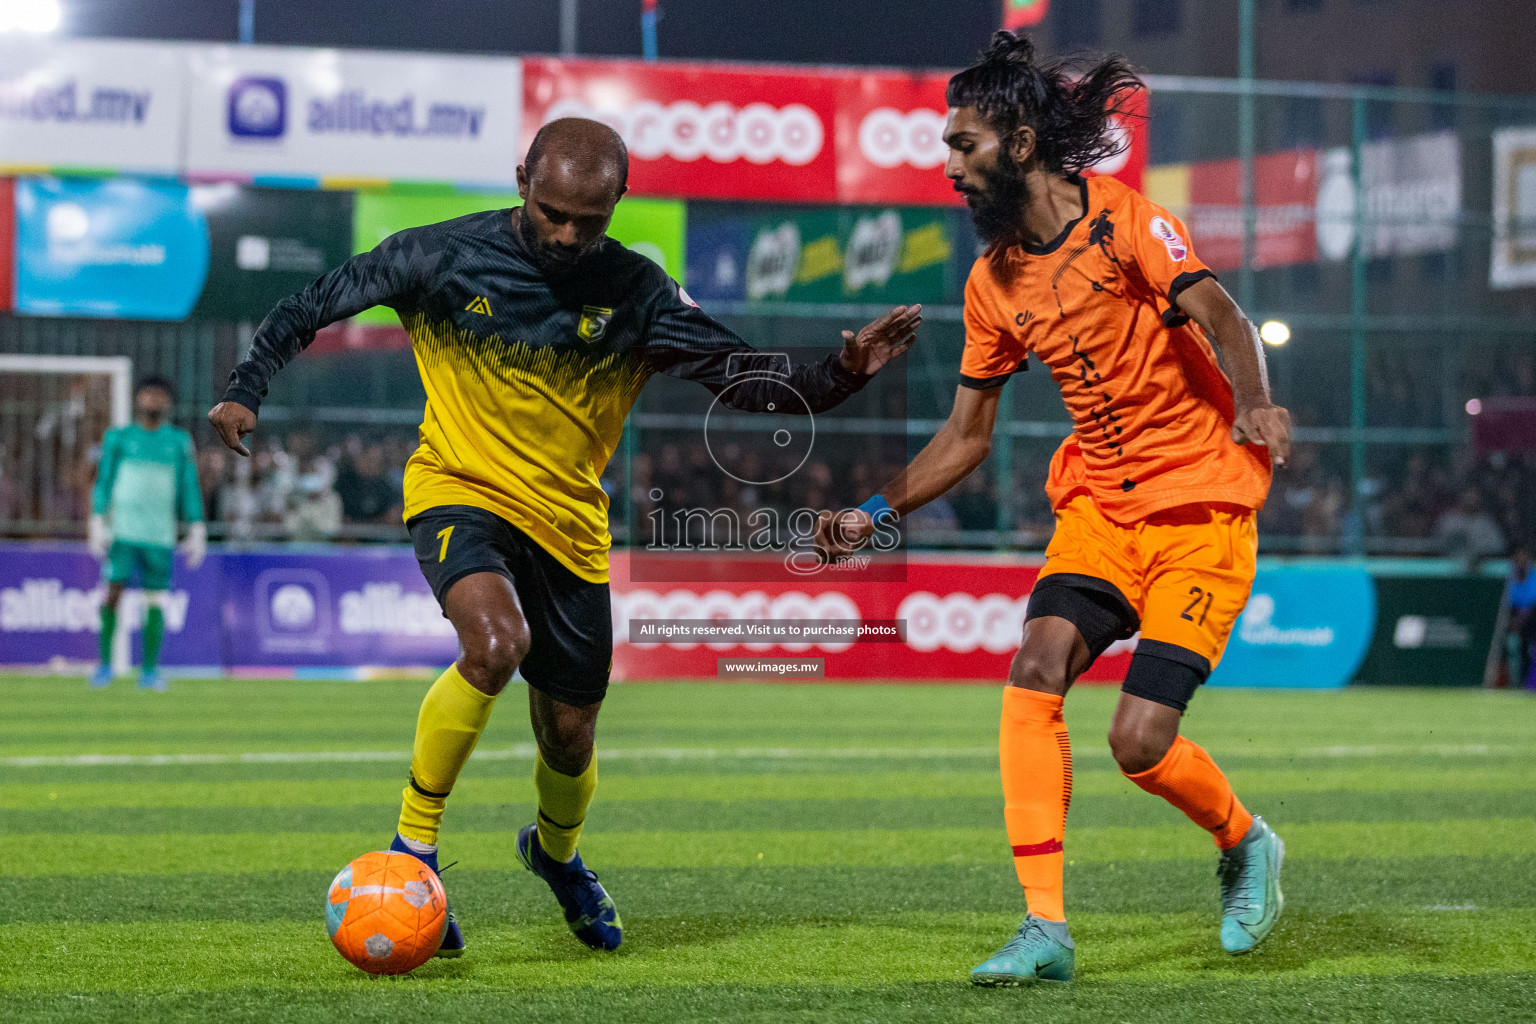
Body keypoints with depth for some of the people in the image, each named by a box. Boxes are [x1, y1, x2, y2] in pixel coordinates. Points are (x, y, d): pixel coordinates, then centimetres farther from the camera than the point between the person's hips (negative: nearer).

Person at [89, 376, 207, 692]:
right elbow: (103, 482, 8)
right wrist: (97, 524, -1)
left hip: (160, 534, 1)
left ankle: (149, 671, 5)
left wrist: (197, 532, 6)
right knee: (113, 591, -10)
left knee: (156, 601, -1)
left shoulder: (179, 442, 10)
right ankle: (105, 663, 0)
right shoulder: (119, 438, 7)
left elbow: (190, 488, 12)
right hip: (122, 532, -1)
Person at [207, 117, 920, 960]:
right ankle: (412, 847, -17)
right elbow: (318, 303, 1)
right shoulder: (444, 257, -10)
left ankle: (556, 851, 47)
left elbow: (748, 382, -9)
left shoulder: (635, 295, -8)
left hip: (569, 526, 3)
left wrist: (844, 373, -25)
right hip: (460, 491, -3)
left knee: (569, 735, 9)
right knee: (496, 642, -33)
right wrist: (245, 388, -8)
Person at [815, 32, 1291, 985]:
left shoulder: (1126, 220, -11)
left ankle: (1249, 846, 21)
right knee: (1037, 666, -20)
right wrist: (874, 512, 3)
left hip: (1202, 504, -5)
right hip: (1098, 503, 5)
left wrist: (1254, 405, -44)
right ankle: (1047, 930, -19)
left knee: (1140, 740, -12)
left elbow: (1220, 317, -24)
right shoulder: (994, 281, 7)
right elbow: (967, 435, 15)